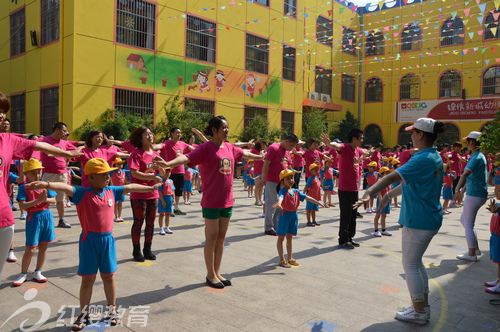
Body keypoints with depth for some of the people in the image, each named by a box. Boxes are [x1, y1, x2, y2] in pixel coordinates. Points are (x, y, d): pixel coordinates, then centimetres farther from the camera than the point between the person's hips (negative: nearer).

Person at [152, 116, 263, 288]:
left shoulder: (230, 148, 9)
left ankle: (217, 272, 26)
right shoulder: (205, 148, -12)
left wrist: (261, 157, 44)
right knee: (212, 238, 4)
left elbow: (244, 154, 28)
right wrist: (168, 163, -44)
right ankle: (210, 275, 18)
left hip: (227, 201, 7)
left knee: (221, 237, 13)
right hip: (211, 203, -6)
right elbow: (186, 157, -27)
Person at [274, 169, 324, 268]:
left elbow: (307, 197, 10)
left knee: (289, 238, 16)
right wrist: (278, 204, -58)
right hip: (285, 215, -6)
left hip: (294, 215, 6)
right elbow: (280, 197, -35)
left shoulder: (296, 191, 8)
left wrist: (318, 203, 5)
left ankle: (290, 258, 26)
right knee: (281, 238, 3)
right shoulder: (283, 191, -13)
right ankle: (282, 260, 11)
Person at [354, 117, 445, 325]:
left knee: (410, 265, 4)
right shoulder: (435, 157, 9)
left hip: (417, 221, -10)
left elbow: (393, 177, -35)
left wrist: (369, 193, -43)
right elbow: (408, 182, 18)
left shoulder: (422, 160, -22)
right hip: (431, 219, 10)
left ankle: (419, 313, 17)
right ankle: (423, 306, 33)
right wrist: (389, 195, 24)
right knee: (416, 262, 21)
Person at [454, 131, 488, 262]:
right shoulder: (481, 156, 15)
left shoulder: (476, 157, -17)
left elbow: (465, 174, -33)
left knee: (468, 224, -1)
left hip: (474, 195, -10)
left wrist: (457, 190, -45)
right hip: (481, 194, 10)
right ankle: (476, 248, 23)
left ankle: (472, 254, 6)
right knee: (463, 219, 19)